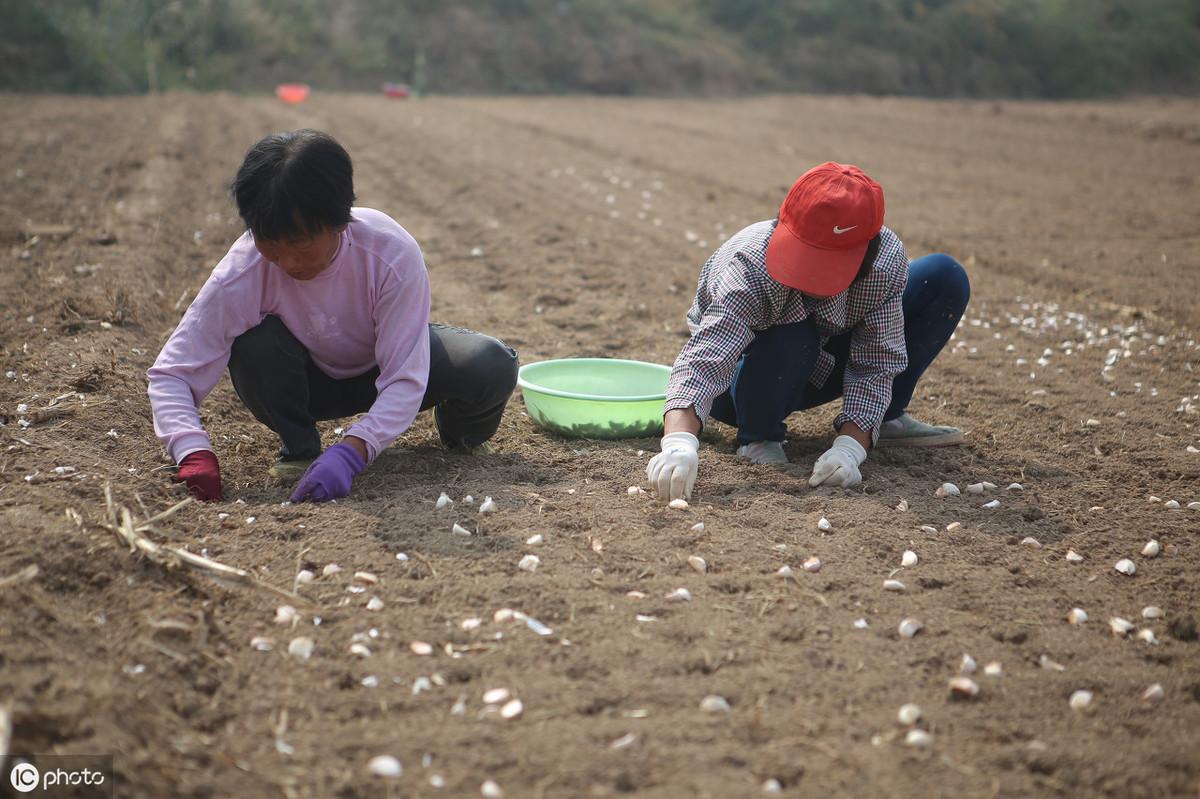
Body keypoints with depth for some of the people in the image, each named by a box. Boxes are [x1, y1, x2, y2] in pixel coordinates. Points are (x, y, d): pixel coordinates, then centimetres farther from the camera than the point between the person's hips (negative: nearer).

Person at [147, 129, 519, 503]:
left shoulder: (393, 255, -34)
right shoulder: (242, 273, -31)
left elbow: (406, 379, -33)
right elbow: (170, 374, -28)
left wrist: (350, 452, -49)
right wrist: (193, 452, -47)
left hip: (382, 370, 0)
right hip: (308, 382, 0)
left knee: (492, 367, -29)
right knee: (253, 344, -35)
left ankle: (457, 426, 8)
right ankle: (298, 446, -6)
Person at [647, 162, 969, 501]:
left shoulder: (887, 259, -27)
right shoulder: (751, 267, -38)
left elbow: (876, 365, -25)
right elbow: (703, 361, -50)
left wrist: (849, 447, -39)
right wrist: (679, 442, -68)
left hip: (819, 369, 4)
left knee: (945, 277, -10)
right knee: (792, 340, -41)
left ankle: (887, 418, 2)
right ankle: (758, 435, -10)